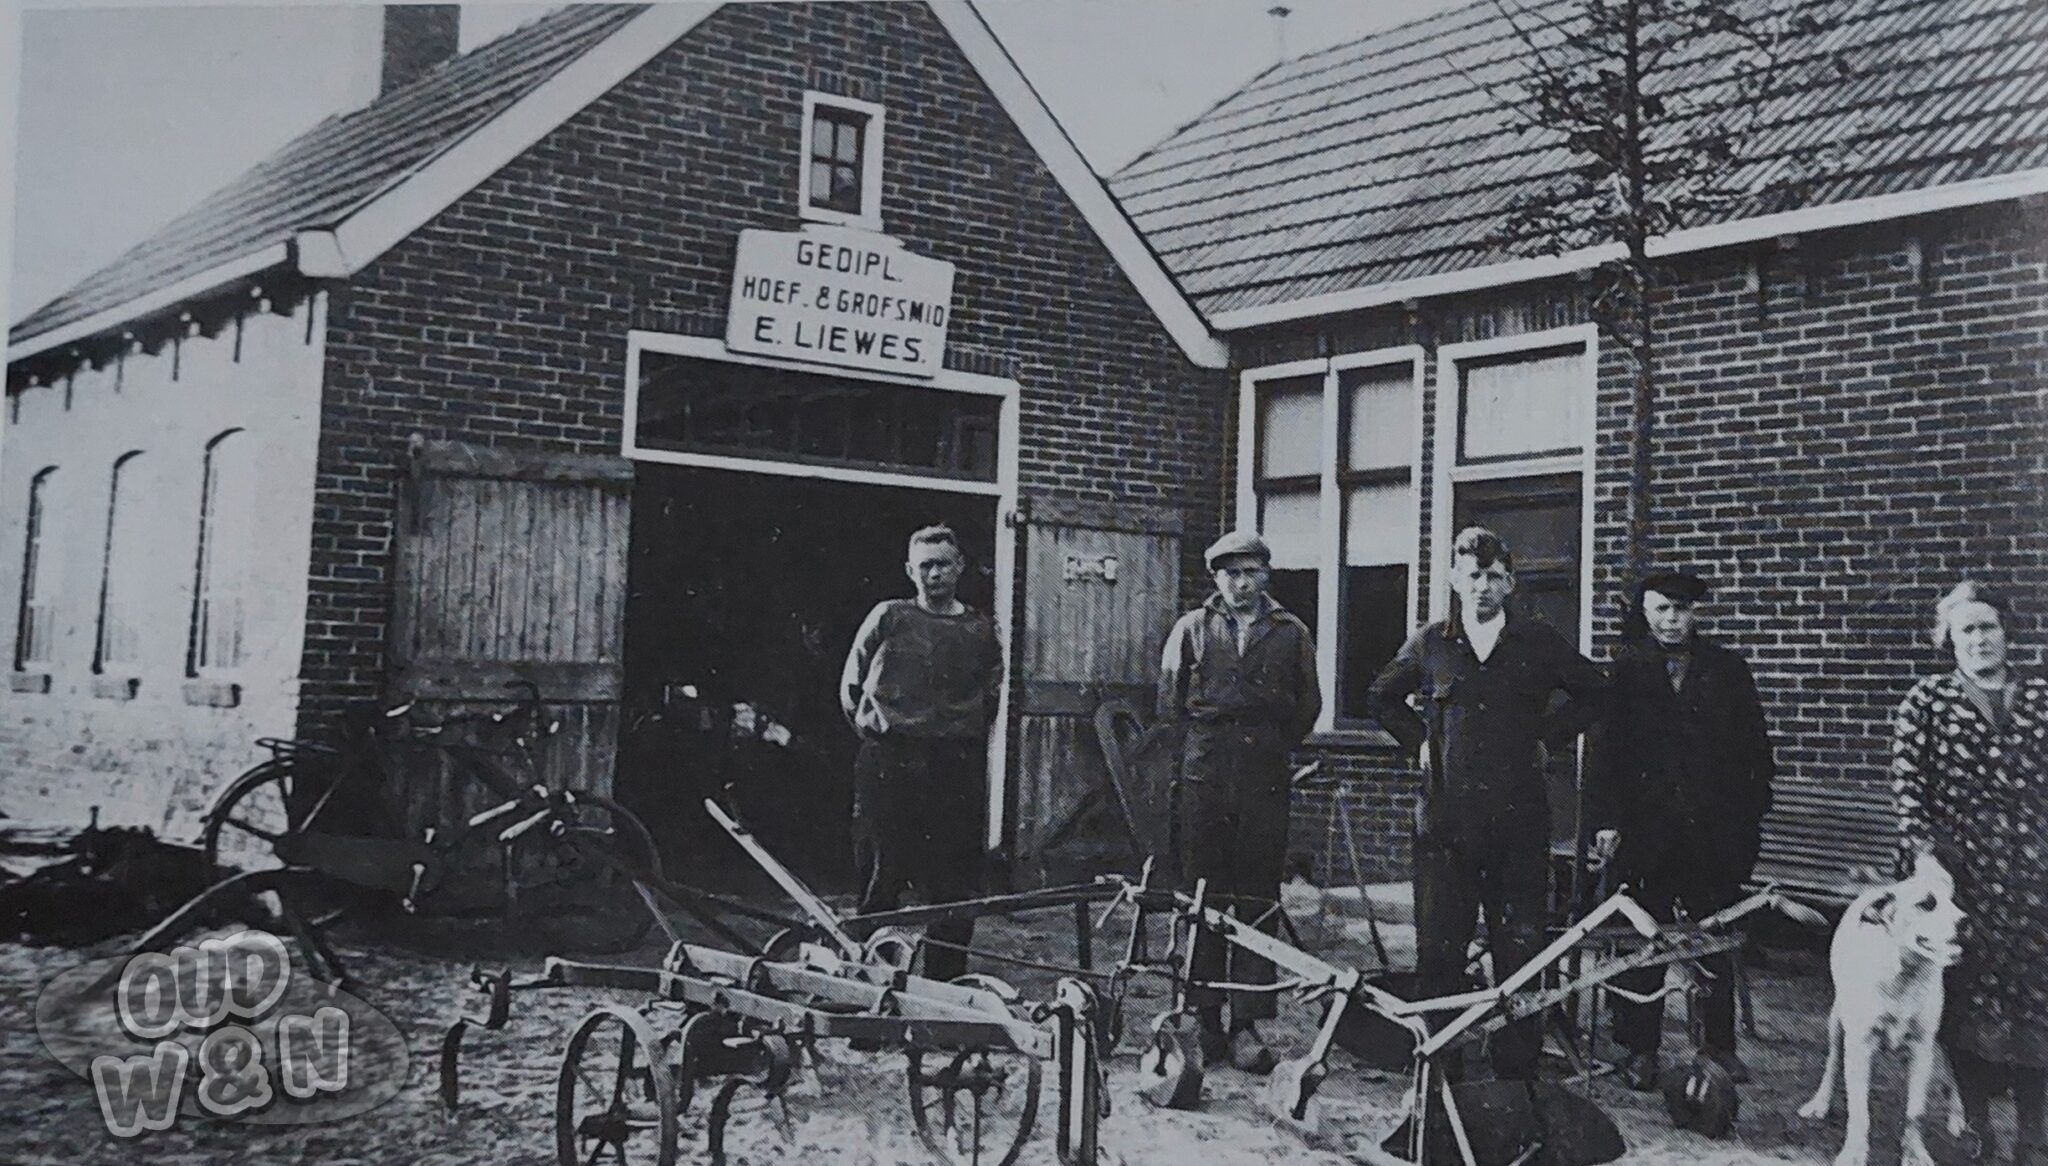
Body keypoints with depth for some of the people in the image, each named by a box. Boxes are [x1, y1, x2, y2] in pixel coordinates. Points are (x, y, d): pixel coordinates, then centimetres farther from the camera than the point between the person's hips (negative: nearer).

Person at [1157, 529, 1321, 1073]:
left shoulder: (1291, 633, 10)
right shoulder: (1192, 629, 10)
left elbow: (1308, 705, 17)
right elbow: (1169, 701, 14)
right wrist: (1202, 742, 12)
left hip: (1264, 780, 0)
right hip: (1204, 780, 0)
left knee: (1259, 903, -2)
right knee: (1202, 900, 1)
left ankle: (1246, 1023, 0)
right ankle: (1205, 1020, 7)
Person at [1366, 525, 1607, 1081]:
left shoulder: (1539, 644, 6)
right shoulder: (1430, 644, 9)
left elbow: (1595, 691, 18)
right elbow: (1381, 696, 23)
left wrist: (1547, 737, 9)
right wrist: (1419, 739, 11)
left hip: (1519, 822, 0)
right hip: (1446, 821, 1)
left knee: (1519, 950, 1)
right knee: (1438, 948, 1)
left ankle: (1518, 1067, 10)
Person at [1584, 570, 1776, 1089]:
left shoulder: (1727, 672, 8)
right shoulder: (1625, 671, 5)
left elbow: (1756, 753, 9)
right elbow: (1603, 750, 0)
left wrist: (1750, 819, 2)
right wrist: (1605, 820, -8)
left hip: (1714, 833, 1)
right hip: (1643, 828, -1)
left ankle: (1719, 1043, 21)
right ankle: (1639, 1048, 11)